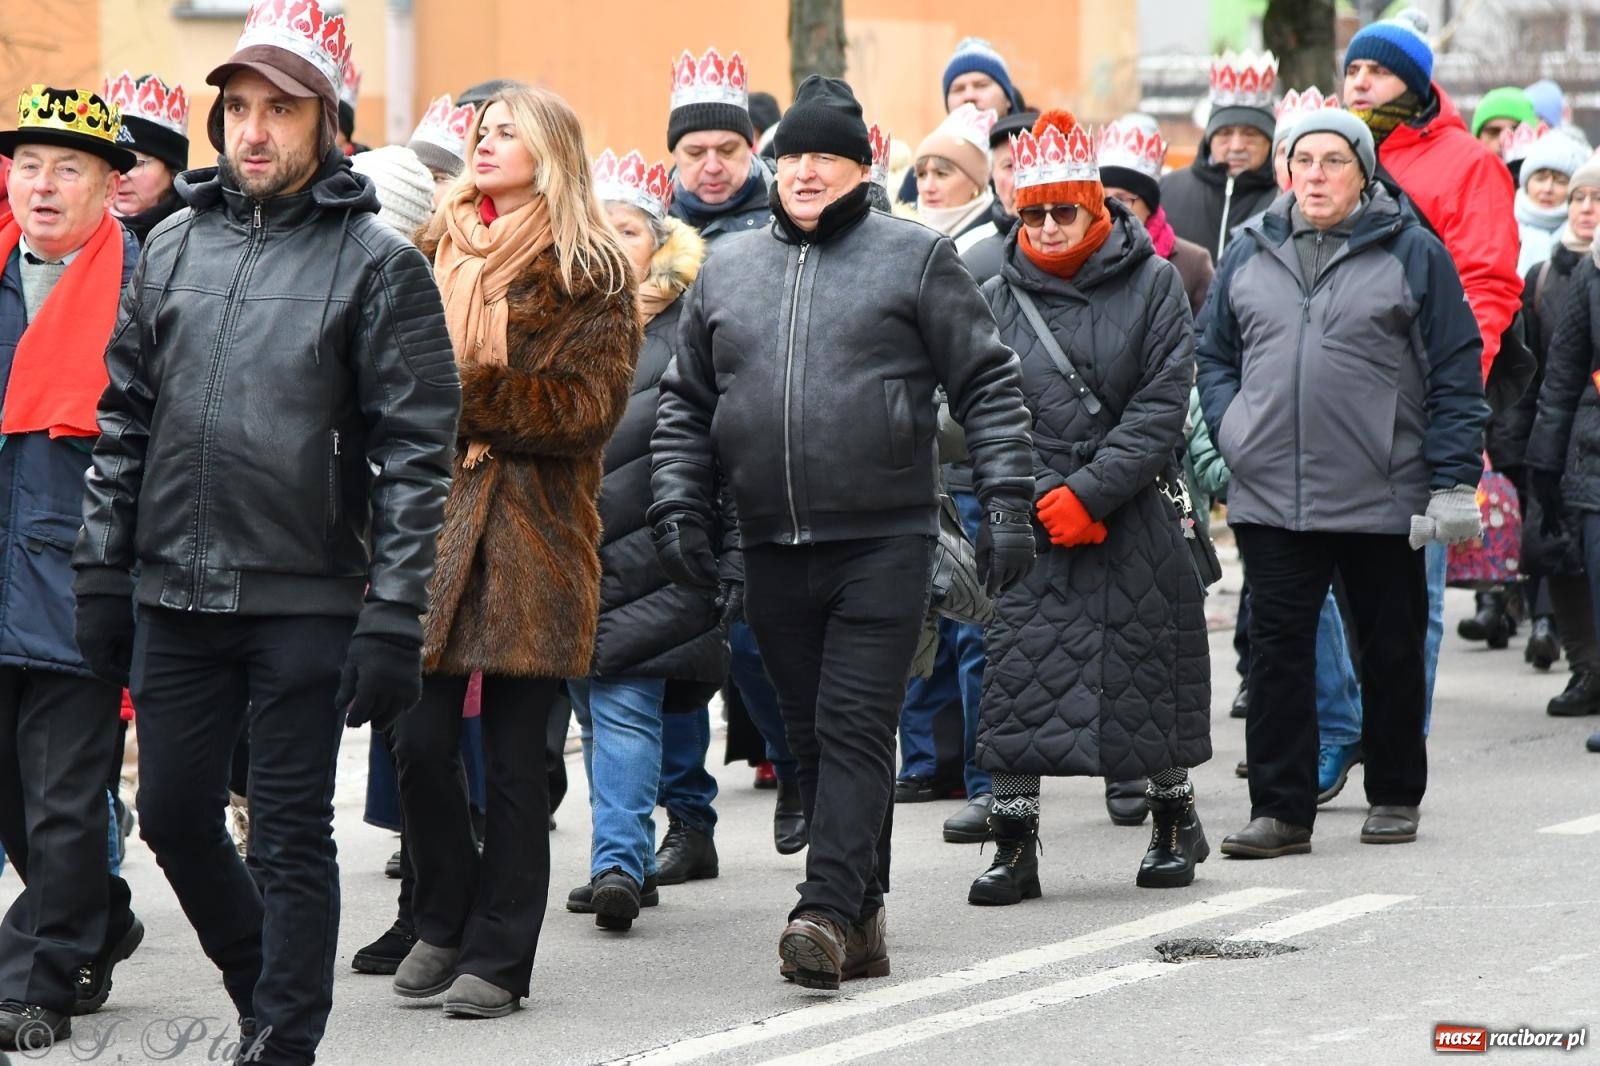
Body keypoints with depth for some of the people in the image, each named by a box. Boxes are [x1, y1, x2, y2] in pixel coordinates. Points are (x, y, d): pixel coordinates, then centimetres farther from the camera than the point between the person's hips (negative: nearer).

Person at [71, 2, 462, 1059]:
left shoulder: (378, 262, -4)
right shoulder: (174, 247, 10)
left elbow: (415, 452, -7)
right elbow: (125, 419, 14)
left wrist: (393, 618, -12)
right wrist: (104, 575, 9)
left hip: (305, 603, -5)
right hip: (175, 595, 5)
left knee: (292, 840, 1)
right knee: (174, 816, 11)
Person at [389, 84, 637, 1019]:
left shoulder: (588, 273, 0)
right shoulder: (436, 255, 14)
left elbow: (590, 406, -8)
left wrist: (467, 398, -14)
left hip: (536, 532, -3)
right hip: (433, 514, 3)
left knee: (515, 755, 1)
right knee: (419, 740, -3)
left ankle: (497, 956, 8)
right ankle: (446, 921, 18)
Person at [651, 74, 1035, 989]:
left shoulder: (916, 257, 2)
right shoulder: (726, 273, 14)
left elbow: (989, 386, 1)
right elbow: (686, 407, 20)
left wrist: (1007, 501, -6)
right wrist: (678, 507, 9)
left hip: (884, 543, -4)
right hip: (774, 548, 5)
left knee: (856, 727, -11)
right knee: (814, 737, 7)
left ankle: (828, 911, -16)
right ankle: (862, 922, 13)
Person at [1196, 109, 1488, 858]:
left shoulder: (1411, 253, -1)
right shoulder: (1250, 255, 9)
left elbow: (1456, 374, -2)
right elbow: (1212, 354, 19)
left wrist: (1452, 481, -7)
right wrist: (1229, 430, 2)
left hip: (1384, 499, -2)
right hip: (1270, 497, 2)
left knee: (1391, 649, 9)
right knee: (1278, 650, -1)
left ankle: (1395, 796, 22)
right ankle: (1280, 809, 1)